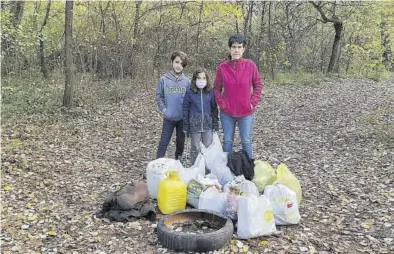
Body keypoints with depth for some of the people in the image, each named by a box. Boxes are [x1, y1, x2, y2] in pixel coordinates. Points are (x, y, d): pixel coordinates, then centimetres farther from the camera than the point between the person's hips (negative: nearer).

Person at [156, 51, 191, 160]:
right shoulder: (164, 79, -6)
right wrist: (163, 109, -8)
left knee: (181, 142, 15)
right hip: (168, 118, -2)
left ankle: (178, 161, 33)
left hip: (183, 118, 2)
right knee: (164, 142, 1)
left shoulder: (187, 81, -2)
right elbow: (159, 96, 0)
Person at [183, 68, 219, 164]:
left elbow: (214, 109, 5)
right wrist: (186, 127, -1)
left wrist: (215, 125, 3)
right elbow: (185, 110, 0)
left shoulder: (210, 92, 0)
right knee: (195, 149, 10)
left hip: (208, 125, 1)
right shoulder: (190, 93, -4)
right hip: (195, 125, -1)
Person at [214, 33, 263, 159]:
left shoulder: (250, 65, -6)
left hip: (246, 112, 0)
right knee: (227, 141, 12)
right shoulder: (222, 67, -5)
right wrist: (221, 103, -5)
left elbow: (258, 85, 3)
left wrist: (253, 102, -5)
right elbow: (217, 88, 4)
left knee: (247, 142, 10)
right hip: (227, 112, 1)